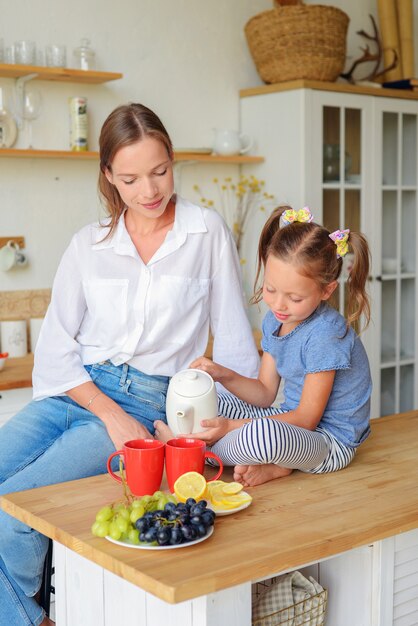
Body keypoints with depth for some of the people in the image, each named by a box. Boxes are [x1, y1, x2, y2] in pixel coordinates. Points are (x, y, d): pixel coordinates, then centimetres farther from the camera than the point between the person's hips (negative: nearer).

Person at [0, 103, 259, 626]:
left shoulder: (209, 234, 2)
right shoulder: (88, 245, 8)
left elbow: (234, 340, 3)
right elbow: (55, 350, 4)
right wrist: (110, 414, -11)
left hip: (149, 402, -4)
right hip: (75, 391, 4)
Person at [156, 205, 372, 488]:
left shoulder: (324, 334, -24)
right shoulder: (275, 320, 1)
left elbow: (306, 419, -21)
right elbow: (265, 393, 7)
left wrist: (234, 426, -24)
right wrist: (223, 374, -12)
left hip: (331, 442, -9)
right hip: (292, 420, 9)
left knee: (262, 434, -40)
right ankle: (270, 464, -7)